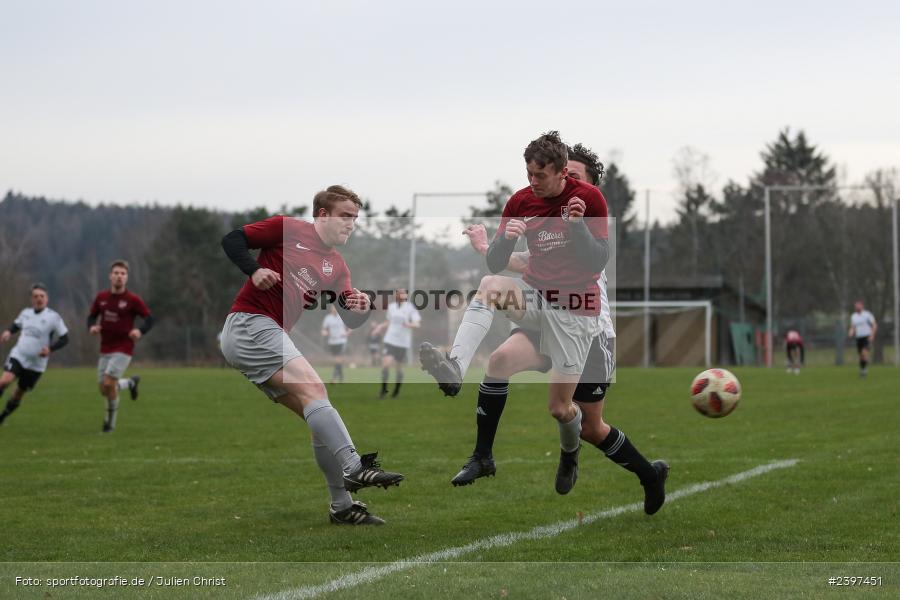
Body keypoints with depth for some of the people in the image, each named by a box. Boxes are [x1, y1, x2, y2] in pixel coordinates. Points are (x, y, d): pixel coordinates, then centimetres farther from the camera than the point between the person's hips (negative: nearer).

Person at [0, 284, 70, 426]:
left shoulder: (53, 317, -8)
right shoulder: (26, 312, 5)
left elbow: (64, 339, -4)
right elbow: (16, 325, 24)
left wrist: (50, 348, -21)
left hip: (36, 365, -2)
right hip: (17, 356, 2)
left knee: (19, 394, 8)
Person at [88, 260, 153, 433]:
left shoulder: (132, 300, -9)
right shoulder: (101, 297, 3)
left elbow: (149, 318, -6)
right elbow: (92, 316, 16)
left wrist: (140, 331, -26)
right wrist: (92, 327, -7)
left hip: (123, 349, -5)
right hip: (105, 349, 5)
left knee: (108, 383, -19)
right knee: (104, 390, 5)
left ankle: (110, 421, 3)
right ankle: (131, 382, 36)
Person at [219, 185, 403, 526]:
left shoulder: (337, 267, 16)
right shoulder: (288, 229, -1)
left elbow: (350, 322, 8)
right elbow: (232, 241, -2)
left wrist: (360, 309, -15)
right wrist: (255, 270, -19)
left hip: (269, 338, 9)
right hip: (249, 323, -9)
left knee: (318, 415, 4)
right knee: (312, 390, -24)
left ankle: (342, 507, 8)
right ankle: (355, 469, -33)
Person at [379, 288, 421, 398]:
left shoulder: (410, 308, -6)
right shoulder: (391, 306, 7)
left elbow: (417, 324, -11)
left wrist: (409, 324, -29)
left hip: (403, 342, -2)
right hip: (390, 340, 2)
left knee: (399, 368, 6)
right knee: (386, 363, -15)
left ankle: (396, 390, 26)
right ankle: (383, 389, -4)